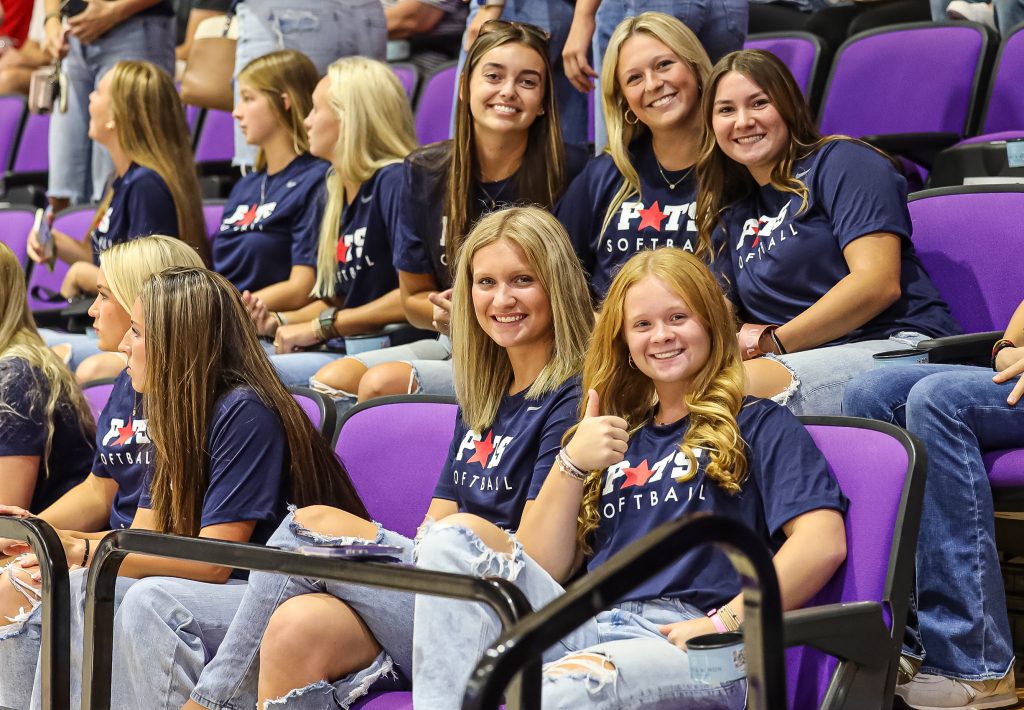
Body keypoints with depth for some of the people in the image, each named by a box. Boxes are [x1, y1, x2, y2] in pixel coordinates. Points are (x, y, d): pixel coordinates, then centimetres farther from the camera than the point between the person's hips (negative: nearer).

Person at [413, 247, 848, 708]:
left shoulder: (757, 425, 14)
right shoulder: (619, 437, 29)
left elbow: (823, 543, -3)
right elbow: (543, 570, 19)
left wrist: (723, 623, -13)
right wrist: (571, 464, 6)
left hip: (693, 648, -5)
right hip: (591, 628, 6)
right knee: (456, 536, -18)